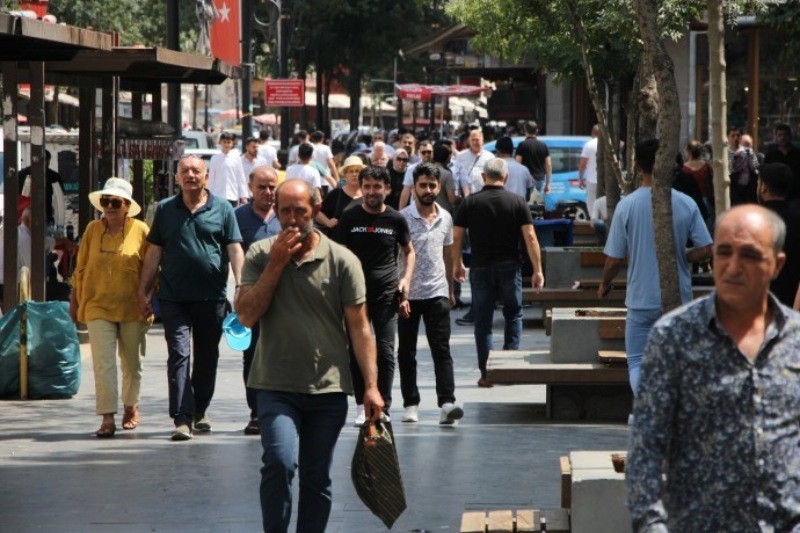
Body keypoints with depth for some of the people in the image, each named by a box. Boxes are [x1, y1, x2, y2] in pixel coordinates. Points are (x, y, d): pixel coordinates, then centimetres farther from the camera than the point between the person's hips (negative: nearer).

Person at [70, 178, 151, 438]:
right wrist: (74, 300, 10)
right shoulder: (92, 230, 3)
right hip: (98, 307, 0)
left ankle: (131, 407, 33)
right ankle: (107, 418, -11)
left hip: (132, 309, 0)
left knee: (132, 362, 12)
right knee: (103, 363, -9)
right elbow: (81, 268, 10)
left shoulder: (140, 230, -2)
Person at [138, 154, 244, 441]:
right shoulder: (165, 209, 8)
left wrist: (240, 286, -11)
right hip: (174, 297, 0)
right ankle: (182, 419, -14)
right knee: (179, 355, -9)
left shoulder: (222, 209, 4)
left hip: (211, 296, 0)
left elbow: (235, 250, 0)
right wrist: (144, 291, 8)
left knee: (207, 358, 11)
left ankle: (200, 411, 28)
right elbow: (154, 253, 10)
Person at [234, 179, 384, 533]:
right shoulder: (260, 256, 2)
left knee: (317, 479, 7)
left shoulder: (342, 261, 0)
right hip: (276, 386, -1)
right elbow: (246, 315, -7)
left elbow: (358, 326, 0)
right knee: (279, 463, -21)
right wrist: (276, 264, -12)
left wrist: (371, 386, -5)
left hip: (328, 388, 1)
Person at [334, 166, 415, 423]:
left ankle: (383, 408, 1)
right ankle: (361, 405, 14)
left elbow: (409, 251, 17)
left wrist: (406, 279, 1)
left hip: (386, 293, 0)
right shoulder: (350, 218, 1)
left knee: (385, 352, -4)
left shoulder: (396, 219, 3)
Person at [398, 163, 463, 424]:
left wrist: (450, 289, 24)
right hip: (408, 294, -2)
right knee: (407, 352, 6)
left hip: (437, 294, 3)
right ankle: (410, 403, 15)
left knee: (442, 350, -7)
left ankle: (447, 403, -16)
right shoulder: (403, 218, -6)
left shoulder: (445, 218, 8)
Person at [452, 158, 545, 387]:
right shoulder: (517, 202, -3)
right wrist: (538, 270, -2)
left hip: (481, 267, 0)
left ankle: (486, 374, 4)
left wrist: (457, 264, 15)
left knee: (483, 321, 5)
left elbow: (456, 237, 0)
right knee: (513, 314, 15)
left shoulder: (470, 203, -2)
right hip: (510, 266, 0)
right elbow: (530, 237, -7)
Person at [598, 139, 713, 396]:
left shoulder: (626, 206, -9)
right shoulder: (686, 204, -5)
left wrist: (604, 285, 14)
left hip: (642, 300, -2)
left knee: (637, 363, 4)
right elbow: (705, 250, -6)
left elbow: (614, 259, -5)